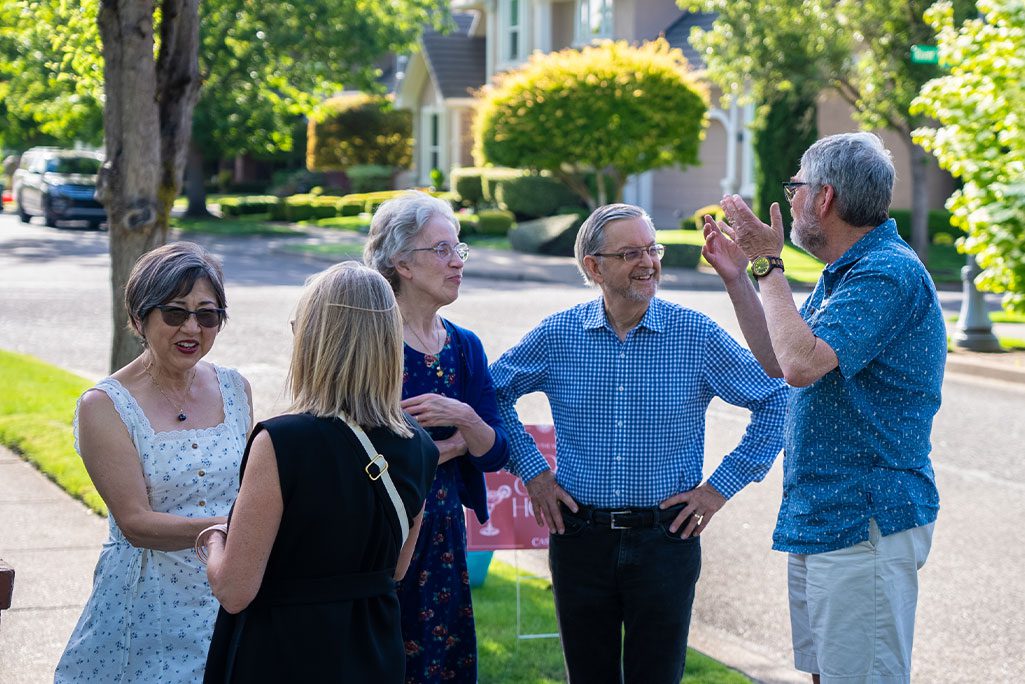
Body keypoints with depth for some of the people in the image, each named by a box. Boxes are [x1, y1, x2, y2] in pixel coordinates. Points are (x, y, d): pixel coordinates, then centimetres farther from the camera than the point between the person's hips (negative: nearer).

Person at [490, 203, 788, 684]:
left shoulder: (697, 335, -5)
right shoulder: (557, 336, 0)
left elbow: (775, 400, 1)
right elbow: (494, 390, 15)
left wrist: (722, 485, -1)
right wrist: (530, 469, 7)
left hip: (665, 538, -1)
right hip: (579, 535, 2)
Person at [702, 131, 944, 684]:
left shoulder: (889, 274, -19)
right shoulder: (842, 273, 16)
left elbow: (803, 363, -30)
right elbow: (780, 362, 22)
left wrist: (768, 265, -19)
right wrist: (737, 277, 16)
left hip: (865, 522, -11)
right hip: (817, 517, 11)